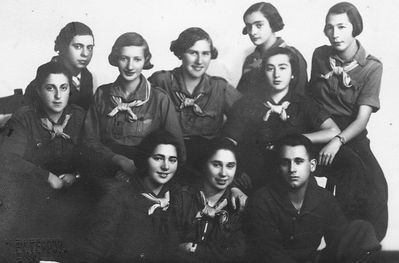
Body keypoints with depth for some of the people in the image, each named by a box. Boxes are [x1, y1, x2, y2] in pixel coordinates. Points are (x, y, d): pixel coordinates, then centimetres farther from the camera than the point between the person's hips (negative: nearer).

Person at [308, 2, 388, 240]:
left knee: (375, 189, -21)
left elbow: (362, 118, -13)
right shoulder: (320, 56, 4)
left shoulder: (371, 67, -5)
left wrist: (338, 141, -30)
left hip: (351, 136, -1)